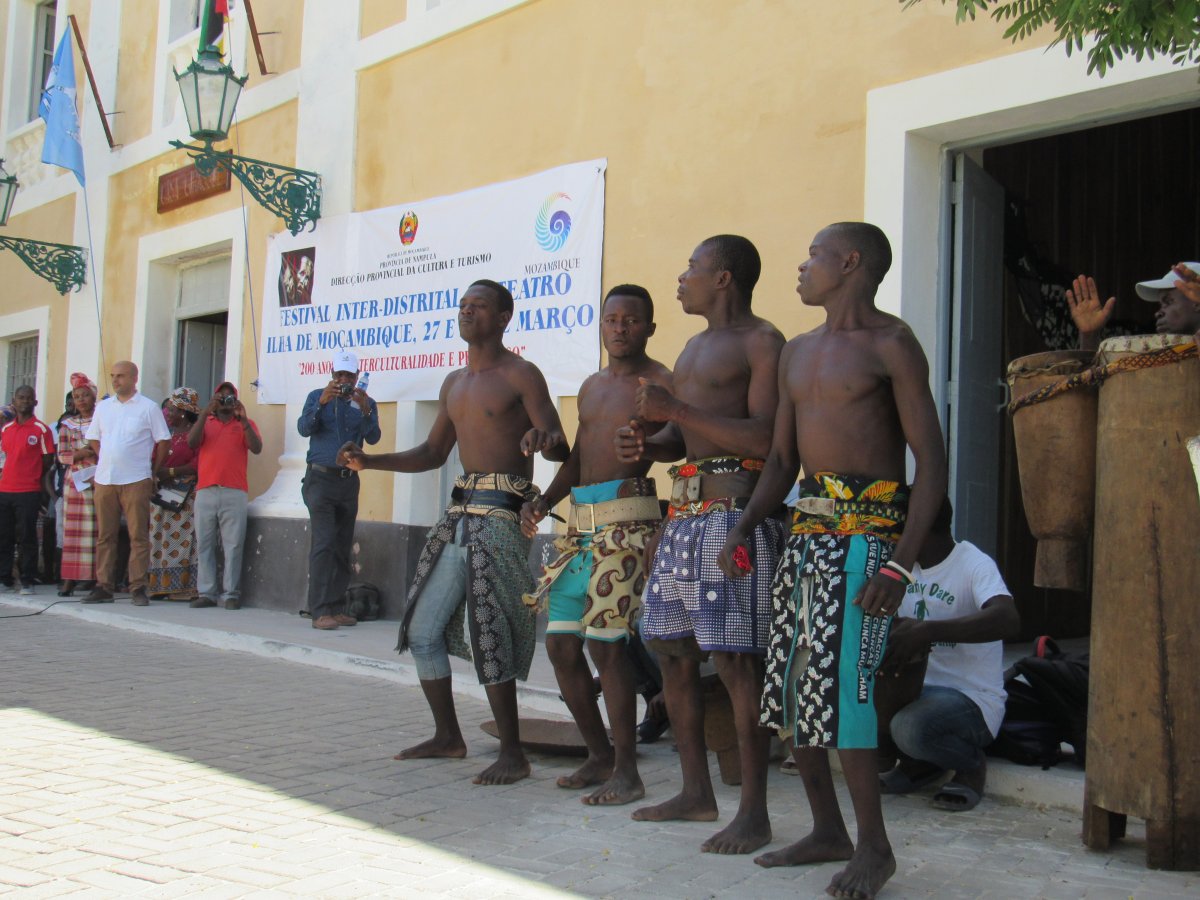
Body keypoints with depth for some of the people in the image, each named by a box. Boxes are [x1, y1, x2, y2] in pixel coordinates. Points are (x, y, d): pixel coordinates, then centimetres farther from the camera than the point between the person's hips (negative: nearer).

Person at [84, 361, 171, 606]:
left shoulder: (149, 407, 0)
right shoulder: (103, 407, 13)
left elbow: (163, 442, 2)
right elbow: (94, 439, 21)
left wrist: (153, 471, 3)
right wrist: (109, 463, 12)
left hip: (136, 481, -4)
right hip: (104, 480, 4)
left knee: (138, 535, -4)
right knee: (104, 535, 6)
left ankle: (138, 588, 0)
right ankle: (103, 587, 12)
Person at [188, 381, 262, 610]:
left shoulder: (245, 424, 15)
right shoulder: (205, 422, 19)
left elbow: (257, 448, -2)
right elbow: (192, 441, -1)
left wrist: (243, 419, -10)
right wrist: (206, 411, -8)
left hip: (234, 493, -2)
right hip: (205, 492, 2)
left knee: (233, 544, -7)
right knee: (205, 544, -1)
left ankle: (231, 594, -6)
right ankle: (205, 593, 1)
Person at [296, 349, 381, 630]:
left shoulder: (365, 403, 8)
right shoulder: (317, 396, 5)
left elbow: (373, 438, -6)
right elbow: (304, 429, -9)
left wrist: (365, 410, -23)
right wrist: (322, 402, -23)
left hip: (349, 481, 3)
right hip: (321, 478, -3)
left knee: (343, 548, 5)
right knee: (323, 544, -13)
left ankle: (336, 608, 11)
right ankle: (320, 611, -14)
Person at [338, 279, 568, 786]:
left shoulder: (521, 375, -3)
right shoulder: (454, 384, 20)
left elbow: (562, 448, -10)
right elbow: (432, 454, 25)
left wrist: (544, 439, -34)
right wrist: (370, 462, 12)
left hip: (500, 516, -8)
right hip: (460, 515, 8)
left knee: (489, 635, -11)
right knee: (422, 630, 10)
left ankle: (513, 755, 0)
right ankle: (447, 737, 24)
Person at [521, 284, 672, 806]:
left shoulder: (660, 383, -1)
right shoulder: (592, 386, 22)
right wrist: (545, 500, 12)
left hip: (627, 519, -8)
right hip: (580, 522, 8)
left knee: (605, 642, -12)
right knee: (560, 643, 6)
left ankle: (626, 772, 0)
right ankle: (599, 754, 22)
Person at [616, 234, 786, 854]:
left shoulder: (761, 342, -5)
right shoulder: (693, 348, 24)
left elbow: (765, 437, -16)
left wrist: (676, 409, -16)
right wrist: (646, 443, 4)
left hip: (737, 509, -9)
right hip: (684, 511, 10)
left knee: (736, 661, -9)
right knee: (672, 651, 10)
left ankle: (753, 813, 0)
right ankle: (697, 792, 22)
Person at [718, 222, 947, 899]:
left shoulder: (891, 345, -5)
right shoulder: (798, 353, 18)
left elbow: (932, 461, -10)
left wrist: (901, 563, -19)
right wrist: (744, 530, 4)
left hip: (864, 529, -8)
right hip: (807, 527, 8)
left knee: (839, 680, -13)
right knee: (790, 682, 8)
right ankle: (829, 832, 22)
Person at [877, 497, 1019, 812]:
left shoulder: (974, 564, -13)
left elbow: (1008, 620, -33)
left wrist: (927, 631, -43)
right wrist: (901, 631, -12)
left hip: (972, 700, -7)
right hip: (916, 687, 7)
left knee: (910, 727, -37)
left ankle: (971, 765, -2)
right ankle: (917, 762, 6)